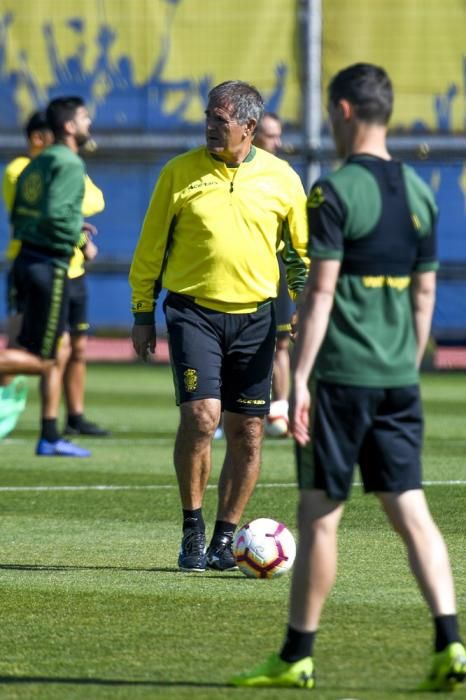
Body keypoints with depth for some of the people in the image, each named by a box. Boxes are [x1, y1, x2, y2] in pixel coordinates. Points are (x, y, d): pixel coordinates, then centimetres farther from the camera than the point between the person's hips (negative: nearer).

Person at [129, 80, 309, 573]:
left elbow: (302, 250, 13)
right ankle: (192, 532, -2)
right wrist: (142, 314, 5)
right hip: (193, 311, -2)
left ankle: (224, 540, 14)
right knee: (200, 415, -17)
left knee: (247, 433, 2)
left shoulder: (280, 178, 3)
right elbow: (150, 246, 7)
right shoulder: (180, 173, 0)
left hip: (254, 317, 2)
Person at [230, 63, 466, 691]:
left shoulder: (336, 192, -11)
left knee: (319, 514, 2)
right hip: (398, 379, 6)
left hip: (341, 375, -6)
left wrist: (299, 379, -13)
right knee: (411, 510, 4)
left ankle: (297, 656, 9)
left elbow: (320, 293, -14)